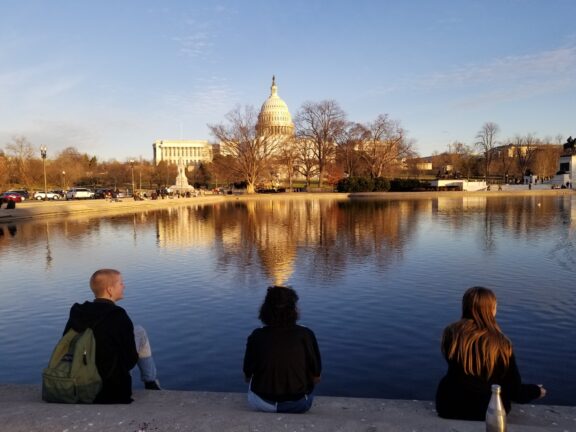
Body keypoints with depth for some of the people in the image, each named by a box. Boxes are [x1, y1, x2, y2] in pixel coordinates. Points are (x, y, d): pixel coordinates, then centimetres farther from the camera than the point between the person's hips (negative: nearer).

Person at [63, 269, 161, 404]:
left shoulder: (77, 312, -4)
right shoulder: (118, 317, -21)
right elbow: (131, 359, -17)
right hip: (111, 381, -6)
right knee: (140, 332, 9)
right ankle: (151, 382, 17)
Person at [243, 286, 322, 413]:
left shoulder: (256, 337, -14)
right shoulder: (306, 335, -15)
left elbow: (247, 376, -2)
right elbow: (316, 377, -8)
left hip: (261, 404, 1)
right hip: (300, 405, 0)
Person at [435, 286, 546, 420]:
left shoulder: (451, 333, -12)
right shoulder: (501, 344, -17)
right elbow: (514, 390, -6)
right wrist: (536, 391, 15)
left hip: (449, 408, 1)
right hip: (489, 411, -1)